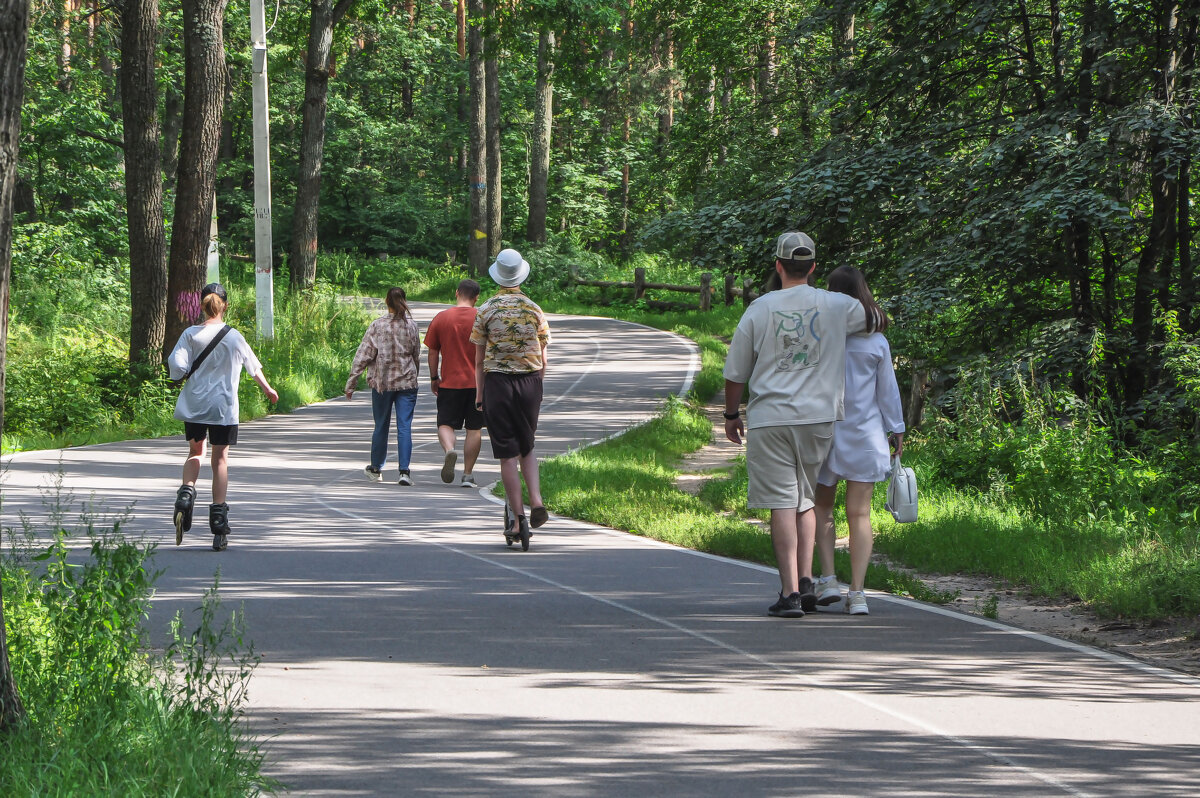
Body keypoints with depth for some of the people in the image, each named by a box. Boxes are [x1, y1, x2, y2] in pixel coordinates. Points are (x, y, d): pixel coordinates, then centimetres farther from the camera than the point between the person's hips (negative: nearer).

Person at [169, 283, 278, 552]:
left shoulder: (191, 334, -5)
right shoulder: (233, 337, -5)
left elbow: (176, 365, -13)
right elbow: (253, 367, 7)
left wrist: (187, 375, 10)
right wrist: (268, 389, 25)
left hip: (193, 405, 1)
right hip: (223, 408, -1)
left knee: (195, 451, 20)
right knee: (220, 459, 6)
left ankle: (186, 492, -7)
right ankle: (218, 520, 4)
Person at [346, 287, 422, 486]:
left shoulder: (377, 325, -5)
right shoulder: (411, 326, 0)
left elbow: (363, 355, -6)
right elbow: (416, 356, 8)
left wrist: (351, 383, -1)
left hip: (381, 382, 0)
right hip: (407, 383, 0)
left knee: (381, 427, 13)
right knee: (404, 427, -2)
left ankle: (376, 468, 27)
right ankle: (404, 471, -14)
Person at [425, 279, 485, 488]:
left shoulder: (441, 318, 0)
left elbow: (432, 352, 4)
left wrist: (434, 378, 14)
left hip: (449, 382, 0)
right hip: (477, 381, 0)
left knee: (445, 424, 5)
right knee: (474, 429, 8)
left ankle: (449, 450, -26)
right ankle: (467, 474, 7)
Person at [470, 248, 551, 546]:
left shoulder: (487, 311, -2)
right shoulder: (535, 310, 3)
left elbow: (479, 359, 0)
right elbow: (542, 359, 7)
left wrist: (479, 393, 9)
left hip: (497, 381, -2)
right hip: (529, 380, 2)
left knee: (507, 454, 0)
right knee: (526, 448, 19)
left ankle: (518, 521, -2)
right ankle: (536, 500, -3)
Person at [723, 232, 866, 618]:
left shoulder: (760, 309, -1)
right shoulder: (838, 306, 2)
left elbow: (735, 372, 5)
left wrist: (731, 415, 19)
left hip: (770, 418, -2)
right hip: (819, 416, 2)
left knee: (783, 503, -3)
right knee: (805, 500, 16)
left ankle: (790, 592, -10)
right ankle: (805, 582, 7)